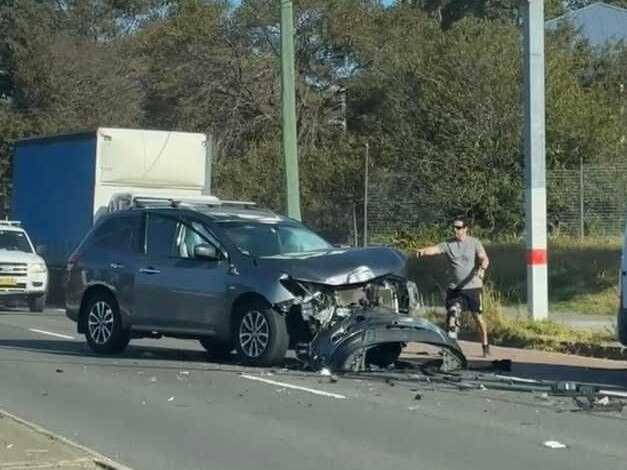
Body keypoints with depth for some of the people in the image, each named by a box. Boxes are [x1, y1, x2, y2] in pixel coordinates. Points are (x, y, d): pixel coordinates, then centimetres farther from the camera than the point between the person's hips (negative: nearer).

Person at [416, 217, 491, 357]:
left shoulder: (474, 243, 0)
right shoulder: (448, 244, 1)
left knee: (478, 316, 3)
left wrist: (482, 269, -29)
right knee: (451, 314, -3)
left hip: (472, 286, -2)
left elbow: (484, 259, -7)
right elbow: (434, 249, -14)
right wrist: (423, 251, -36)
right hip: (454, 287, 2)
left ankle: (485, 346, 15)